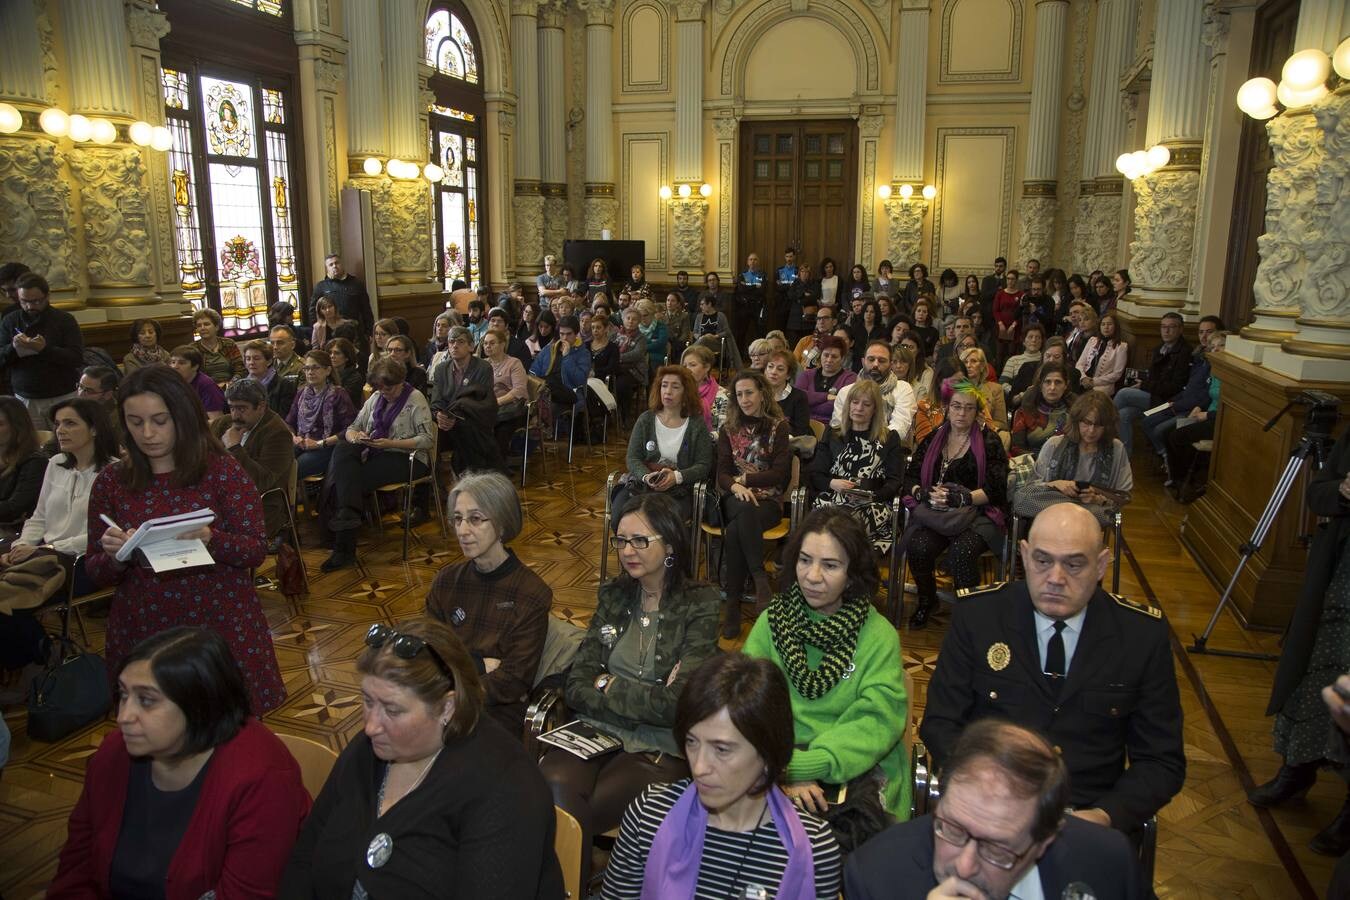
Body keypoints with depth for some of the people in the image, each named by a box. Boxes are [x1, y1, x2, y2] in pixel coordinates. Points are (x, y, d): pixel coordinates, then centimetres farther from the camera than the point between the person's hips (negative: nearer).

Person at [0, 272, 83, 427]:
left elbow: (77, 359, -11)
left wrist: (45, 349, -25)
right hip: (25, 400, 2)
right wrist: (13, 347, -17)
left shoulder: (65, 319, -2)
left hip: (62, 398, -2)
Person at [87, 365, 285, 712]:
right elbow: (95, 574, 6)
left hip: (222, 626, -2)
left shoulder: (223, 470, -5)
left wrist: (211, 539, -26)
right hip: (142, 631, 2)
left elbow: (256, 550, -7)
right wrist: (113, 555, -16)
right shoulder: (110, 482, 3)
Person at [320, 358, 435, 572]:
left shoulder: (415, 400, -3)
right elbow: (352, 428, 16)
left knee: (354, 479, -27)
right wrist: (355, 436, -10)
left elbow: (427, 441, -11)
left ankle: (344, 548, -21)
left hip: (406, 458, -6)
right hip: (374, 453, 6)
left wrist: (390, 443, -19)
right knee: (342, 449, -26)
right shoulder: (376, 398, 17)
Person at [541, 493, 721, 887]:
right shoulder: (613, 595, 9)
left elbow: (676, 705, -12)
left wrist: (608, 685, -3)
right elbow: (577, 686, 4)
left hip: (659, 750, -4)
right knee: (553, 786, -28)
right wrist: (645, 701, -12)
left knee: (565, 817, -25)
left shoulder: (699, 606, -5)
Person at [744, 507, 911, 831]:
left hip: (856, 772, -1)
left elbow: (875, 722, -9)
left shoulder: (880, 636, 0)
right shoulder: (772, 622, 5)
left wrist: (804, 766, -22)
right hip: (778, 771, 1)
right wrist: (785, 772, -19)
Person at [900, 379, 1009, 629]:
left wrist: (960, 498, -16)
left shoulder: (989, 442, 6)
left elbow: (996, 489, -3)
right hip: (933, 513, 3)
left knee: (962, 552, -35)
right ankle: (926, 600, -1)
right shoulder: (932, 438, 16)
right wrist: (925, 493, -10)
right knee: (919, 547, -29)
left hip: (976, 514, -2)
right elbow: (910, 477, 11)